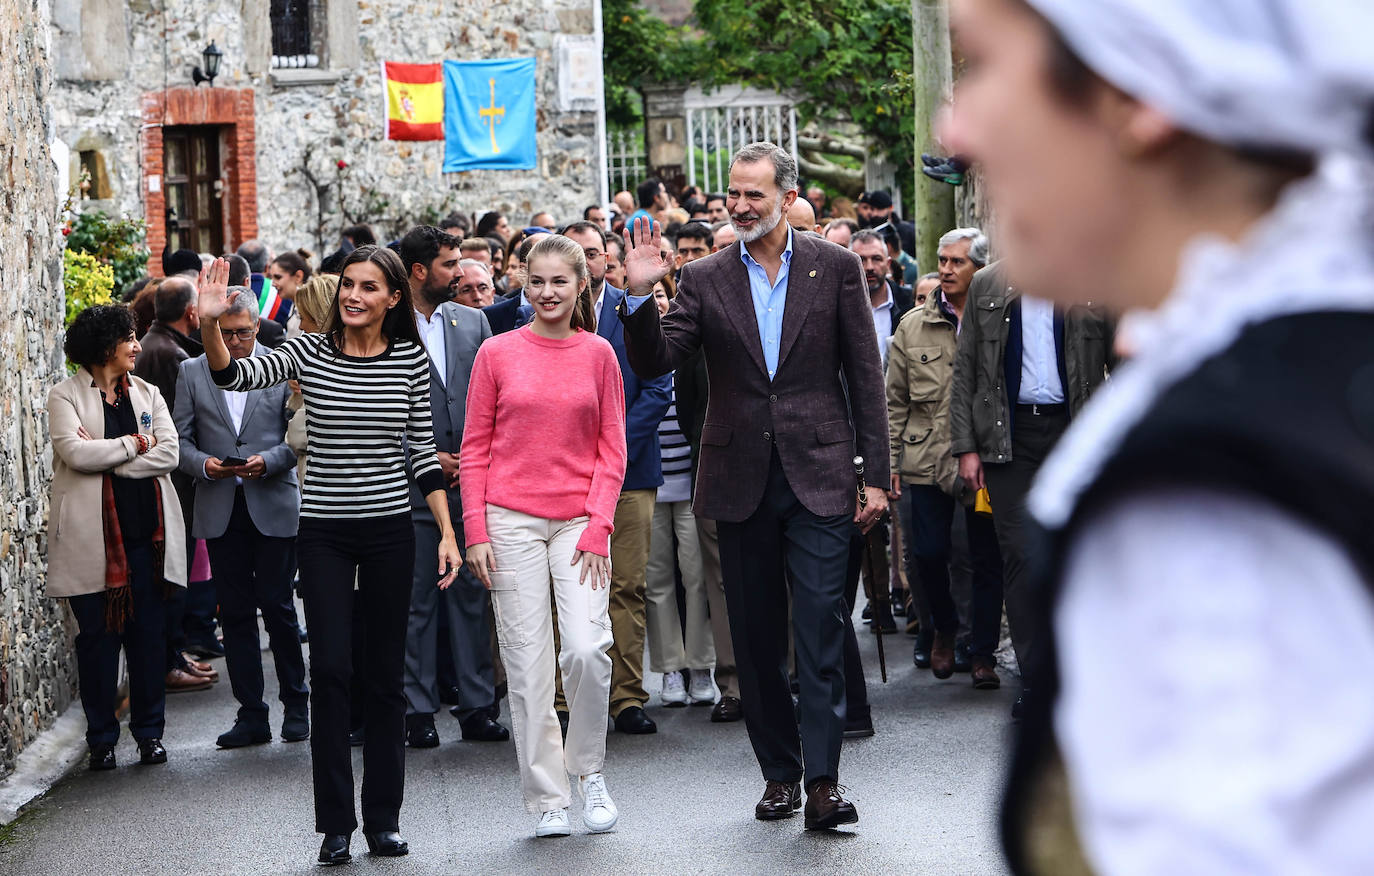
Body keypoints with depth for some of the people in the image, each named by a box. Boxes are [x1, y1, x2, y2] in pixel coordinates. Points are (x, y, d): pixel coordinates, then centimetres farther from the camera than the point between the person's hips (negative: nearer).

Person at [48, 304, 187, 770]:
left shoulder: (146, 393, 12)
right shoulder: (66, 396, 0)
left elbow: (168, 453, -1)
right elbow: (75, 452, -16)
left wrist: (107, 460, -9)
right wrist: (136, 444, -6)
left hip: (146, 530, 3)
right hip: (93, 535, -3)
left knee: (148, 631, 5)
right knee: (97, 635, 1)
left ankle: (149, 731, 14)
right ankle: (101, 737, 9)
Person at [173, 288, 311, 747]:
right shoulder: (192, 372, 9)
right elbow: (180, 439, 8)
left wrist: (268, 461, -15)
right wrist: (203, 464, -11)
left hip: (274, 506, -2)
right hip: (220, 510, 2)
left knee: (277, 606, -3)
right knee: (234, 613, 4)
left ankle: (296, 705, 13)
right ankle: (251, 716, 10)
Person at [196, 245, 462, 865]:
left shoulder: (410, 358, 1)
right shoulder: (310, 351, -3)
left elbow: (422, 451, 5)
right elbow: (233, 376, -17)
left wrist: (447, 533, 1)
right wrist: (210, 324, -36)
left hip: (390, 529, 1)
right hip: (324, 533, -1)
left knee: (385, 674, 6)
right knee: (330, 669, -6)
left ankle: (384, 819, 15)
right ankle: (335, 824, 1)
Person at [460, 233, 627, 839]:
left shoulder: (598, 354, 5)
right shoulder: (497, 353, 3)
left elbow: (612, 448, 5)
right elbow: (475, 448, 5)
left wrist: (598, 525, -5)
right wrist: (475, 530, -3)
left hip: (579, 521, 0)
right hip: (512, 521, 0)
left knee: (586, 649, -14)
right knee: (527, 664, 0)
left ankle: (588, 768, 9)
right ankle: (547, 799, 9)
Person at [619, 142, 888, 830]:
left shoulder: (835, 268, 2)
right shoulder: (705, 280, 5)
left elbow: (865, 376, 2)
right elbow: (655, 362, -1)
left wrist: (876, 475, -1)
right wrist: (641, 295, -17)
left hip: (817, 476, -2)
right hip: (740, 481, 2)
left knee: (820, 629, -8)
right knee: (755, 636, 9)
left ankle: (822, 780, -8)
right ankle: (778, 770, 20)